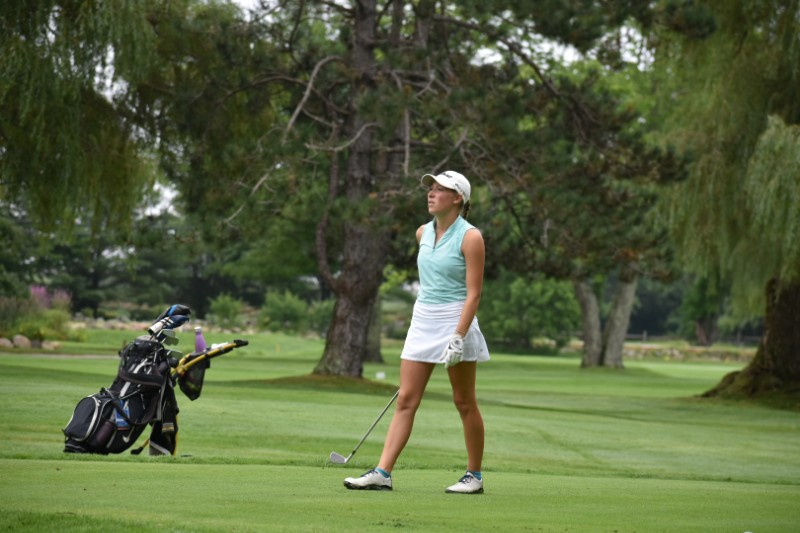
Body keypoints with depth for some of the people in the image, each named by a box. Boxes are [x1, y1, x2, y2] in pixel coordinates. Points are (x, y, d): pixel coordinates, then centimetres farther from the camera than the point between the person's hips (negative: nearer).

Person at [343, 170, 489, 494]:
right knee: (406, 400, 0)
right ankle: (382, 473, -5)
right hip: (422, 321, 6)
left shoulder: (470, 237, -11)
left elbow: (474, 293, -14)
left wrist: (458, 337, -22)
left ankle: (474, 475, 15)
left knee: (464, 403, 4)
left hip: (455, 321, -6)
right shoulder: (423, 234, 9)